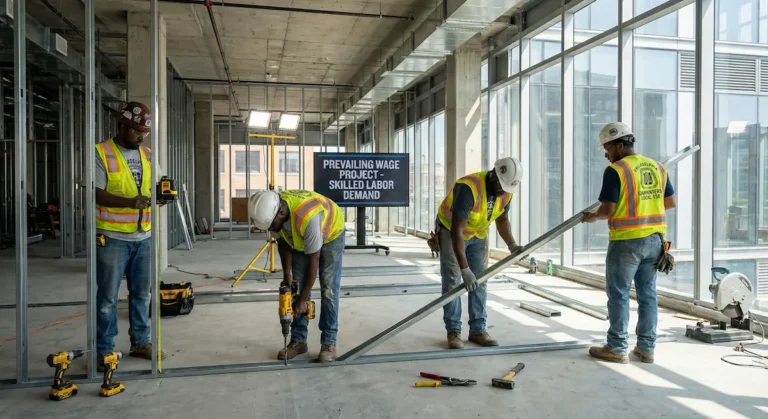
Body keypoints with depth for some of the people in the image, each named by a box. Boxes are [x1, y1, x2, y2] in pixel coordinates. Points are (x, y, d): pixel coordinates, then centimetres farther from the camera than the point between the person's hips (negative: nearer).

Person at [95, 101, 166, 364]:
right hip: (112, 238, -5)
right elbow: (96, 194, -12)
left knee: (142, 293, 13)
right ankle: (104, 350, 15)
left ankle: (140, 342, 25)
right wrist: (129, 202, -25)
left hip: (144, 236, 6)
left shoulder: (147, 155, 11)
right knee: (108, 297, 3)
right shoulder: (101, 153, -6)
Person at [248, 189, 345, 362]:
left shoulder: (307, 217, -45)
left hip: (330, 234, -5)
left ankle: (329, 342, -3)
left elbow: (313, 261, -34)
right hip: (299, 239, 6)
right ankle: (298, 340, 5)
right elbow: (283, 242, -6)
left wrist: (303, 299, -29)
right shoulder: (270, 211, -26)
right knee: (297, 286, -2)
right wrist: (287, 273, -13)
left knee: (328, 288, -10)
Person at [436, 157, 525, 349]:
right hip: (451, 230, -6)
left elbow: (502, 219, 3)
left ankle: (478, 330, 11)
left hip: (479, 234, 6)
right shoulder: (469, 188, -37)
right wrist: (464, 269, -42)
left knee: (480, 281, 3)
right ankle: (453, 332, 1)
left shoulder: (506, 191, -16)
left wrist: (512, 245, -15)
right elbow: (457, 231, -39)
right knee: (452, 281, -8)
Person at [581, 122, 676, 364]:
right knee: (648, 294, 13)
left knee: (619, 295, 3)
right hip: (654, 239, 7)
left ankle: (617, 349, 9)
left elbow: (607, 210, -16)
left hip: (626, 241, -7)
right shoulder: (657, 167, 9)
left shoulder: (615, 171, -13)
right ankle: (646, 347, 20)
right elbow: (671, 203, 13)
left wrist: (591, 217, 3)